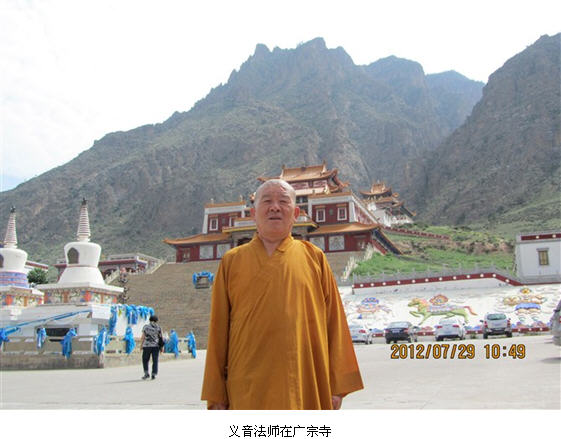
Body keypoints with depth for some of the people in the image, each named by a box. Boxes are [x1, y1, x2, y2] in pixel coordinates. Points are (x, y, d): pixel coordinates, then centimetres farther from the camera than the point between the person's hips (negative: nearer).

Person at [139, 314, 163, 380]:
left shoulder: (146, 327, 0)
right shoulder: (158, 327, 3)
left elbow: (143, 337, -4)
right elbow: (161, 337, 2)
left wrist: (141, 345, 4)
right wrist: (162, 347, 8)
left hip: (147, 346, -1)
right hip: (156, 346, 1)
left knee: (145, 360, 12)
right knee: (155, 361, 6)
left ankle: (146, 373, 2)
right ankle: (153, 375, 1)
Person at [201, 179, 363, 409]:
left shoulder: (314, 258, 8)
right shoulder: (232, 261, 7)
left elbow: (334, 323, 7)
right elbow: (219, 330, 6)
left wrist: (337, 385, 3)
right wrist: (216, 395, 4)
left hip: (307, 388, 1)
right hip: (250, 393, 0)